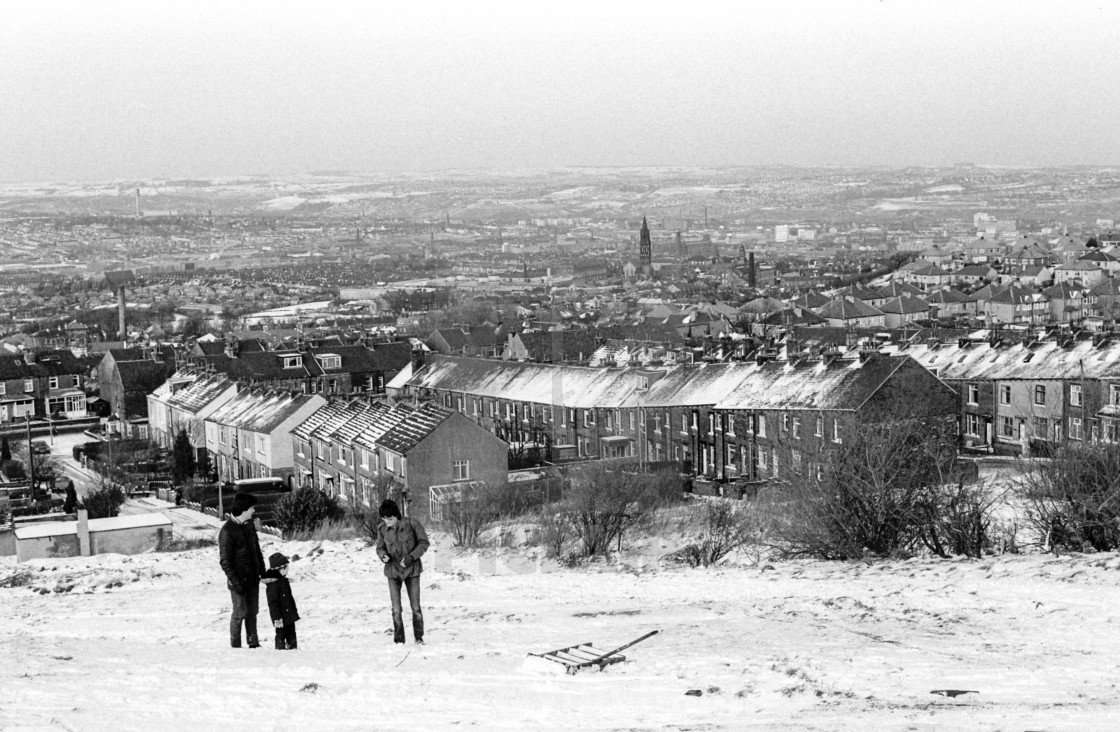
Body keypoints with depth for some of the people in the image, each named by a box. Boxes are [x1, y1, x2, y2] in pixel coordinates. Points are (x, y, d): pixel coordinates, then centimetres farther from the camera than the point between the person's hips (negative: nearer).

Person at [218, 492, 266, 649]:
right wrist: (235, 581, -19)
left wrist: (263, 571, 16)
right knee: (240, 613, 0)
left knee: (252, 612, 13)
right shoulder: (227, 531, -18)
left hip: (253, 577, 7)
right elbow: (225, 561, -17)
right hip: (239, 579, -7)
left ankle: (253, 642, 22)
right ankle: (235, 645, 12)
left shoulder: (249, 524, 5)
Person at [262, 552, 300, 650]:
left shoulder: (284, 580, 9)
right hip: (281, 617, -9)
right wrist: (277, 618, -24)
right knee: (281, 635, 0)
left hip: (289, 614, 9)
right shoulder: (273, 584, -21)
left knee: (291, 634, 16)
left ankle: (292, 649, 25)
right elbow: (273, 603, -22)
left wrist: (294, 609, 25)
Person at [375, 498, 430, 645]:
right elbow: (380, 548, 7)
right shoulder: (382, 529, -6)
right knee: (396, 610, -3)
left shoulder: (411, 524, -13)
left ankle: (419, 637, 19)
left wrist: (411, 556, -17)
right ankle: (399, 640, 8)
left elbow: (424, 543, -4)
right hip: (393, 572, 1)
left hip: (411, 570, -1)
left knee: (416, 608, 2)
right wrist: (383, 556, -16)